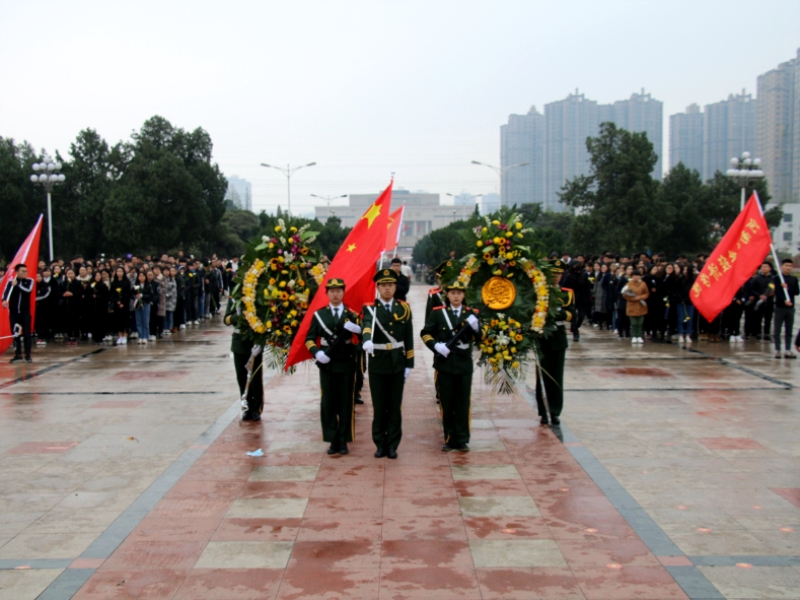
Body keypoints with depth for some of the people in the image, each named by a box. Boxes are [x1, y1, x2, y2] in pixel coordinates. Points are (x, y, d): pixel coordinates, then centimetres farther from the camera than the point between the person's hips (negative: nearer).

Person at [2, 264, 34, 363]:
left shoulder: (29, 281, 3)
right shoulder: (11, 281, 2)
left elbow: (28, 290, -15)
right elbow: (6, 291, -15)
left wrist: (17, 284, -22)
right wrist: (4, 300, -34)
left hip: (25, 311, -1)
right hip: (13, 311, 1)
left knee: (26, 333, -4)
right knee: (15, 333, 5)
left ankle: (28, 355, 0)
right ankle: (18, 354, 14)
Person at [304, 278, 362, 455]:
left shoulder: (352, 315, 5)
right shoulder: (319, 314, 6)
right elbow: (309, 339, 6)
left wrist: (357, 329, -26)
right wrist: (317, 352, -13)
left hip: (347, 365, 0)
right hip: (327, 365, 1)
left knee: (346, 403, 3)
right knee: (328, 404, 3)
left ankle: (343, 441, 12)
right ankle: (332, 440, 12)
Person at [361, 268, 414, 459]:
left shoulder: (403, 308, 4)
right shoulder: (370, 308, -5)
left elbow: (408, 338, 6)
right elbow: (367, 325, -29)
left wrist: (409, 364, 2)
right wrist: (367, 340, -50)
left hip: (398, 364, 2)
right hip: (377, 364, -2)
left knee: (395, 407, 6)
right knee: (379, 407, 6)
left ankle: (392, 445, 15)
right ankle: (380, 444, 17)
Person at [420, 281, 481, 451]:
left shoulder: (471, 314, 5)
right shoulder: (438, 312, 1)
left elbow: (478, 338, 1)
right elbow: (425, 333, 2)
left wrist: (475, 327, -20)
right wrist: (436, 345, -15)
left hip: (464, 364, 1)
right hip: (444, 363, -1)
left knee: (463, 404, 4)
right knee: (447, 403, 6)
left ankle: (462, 440, 12)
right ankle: (449, 439, 16)